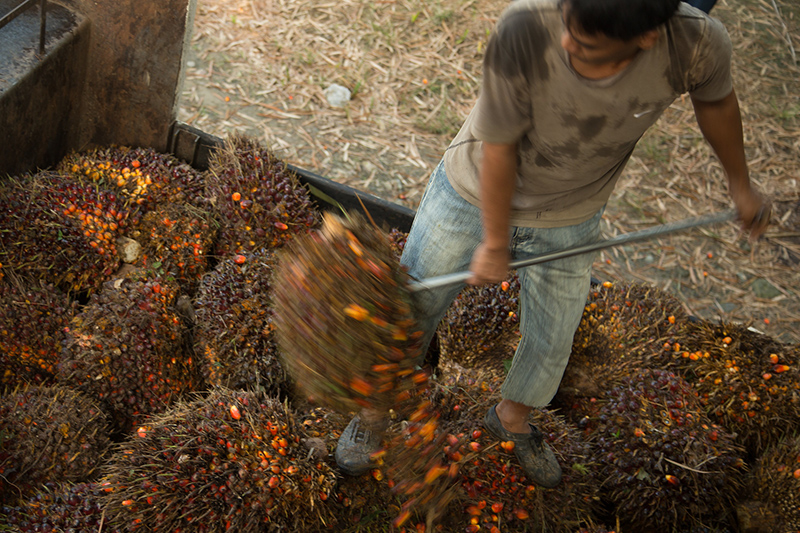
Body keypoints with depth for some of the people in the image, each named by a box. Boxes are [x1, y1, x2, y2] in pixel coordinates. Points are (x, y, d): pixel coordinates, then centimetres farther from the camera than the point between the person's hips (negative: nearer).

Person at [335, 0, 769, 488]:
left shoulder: (698, 43, -30)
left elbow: (715, 100, -4)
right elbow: (499, 146, -24)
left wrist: (740, 183, 11)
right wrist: (494, 243, -12)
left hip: (569, 220, 2)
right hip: (475, 192, -2)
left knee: (551, 343, 18)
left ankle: (512, 418, 53)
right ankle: (374, 410, 43)